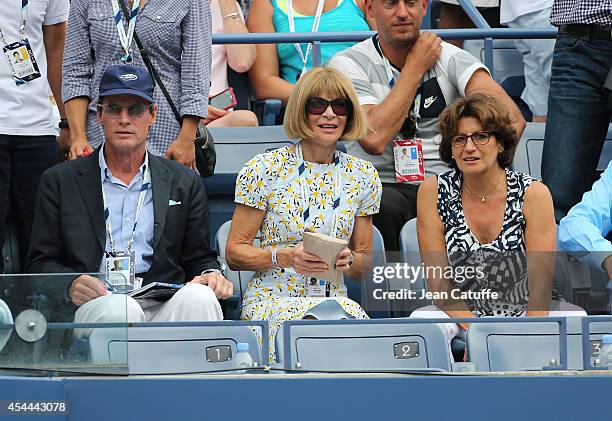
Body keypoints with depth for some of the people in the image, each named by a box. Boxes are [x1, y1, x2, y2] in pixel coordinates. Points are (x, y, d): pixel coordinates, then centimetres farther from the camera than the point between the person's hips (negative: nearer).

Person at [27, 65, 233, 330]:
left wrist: (211, 275, -3)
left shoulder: (185, 183, 20)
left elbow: (200, 258, 22)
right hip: (95, 305, -2)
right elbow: (41, 263, 12)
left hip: (165, 307, 2)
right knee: (117, 308, -38)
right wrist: (71, 285, -11)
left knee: (198, 298, -32)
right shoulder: (60, 181, 15)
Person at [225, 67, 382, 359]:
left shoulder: (362, 176, 10)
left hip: (335, 300, 3)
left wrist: (349, 261, -8)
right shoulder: (264, 170, -1)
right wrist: (284, 257, -17)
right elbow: (235, 251, 1)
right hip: (271, 299, -3)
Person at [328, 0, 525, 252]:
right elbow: (374, 139, -18)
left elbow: (513, 119, -9)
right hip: (381, 186, -1)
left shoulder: (449, 59, 4)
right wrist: (415, 68, -8)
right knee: (387, 204, -36)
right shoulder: (349, 64, -1)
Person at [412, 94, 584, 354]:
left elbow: (541, 283, -11)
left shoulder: (533, 194, -7)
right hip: (459, 313, 0)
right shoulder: (433, 192, -4)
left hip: (524, 314, 0)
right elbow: (437, 281, -8)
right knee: (422, 320, -32)